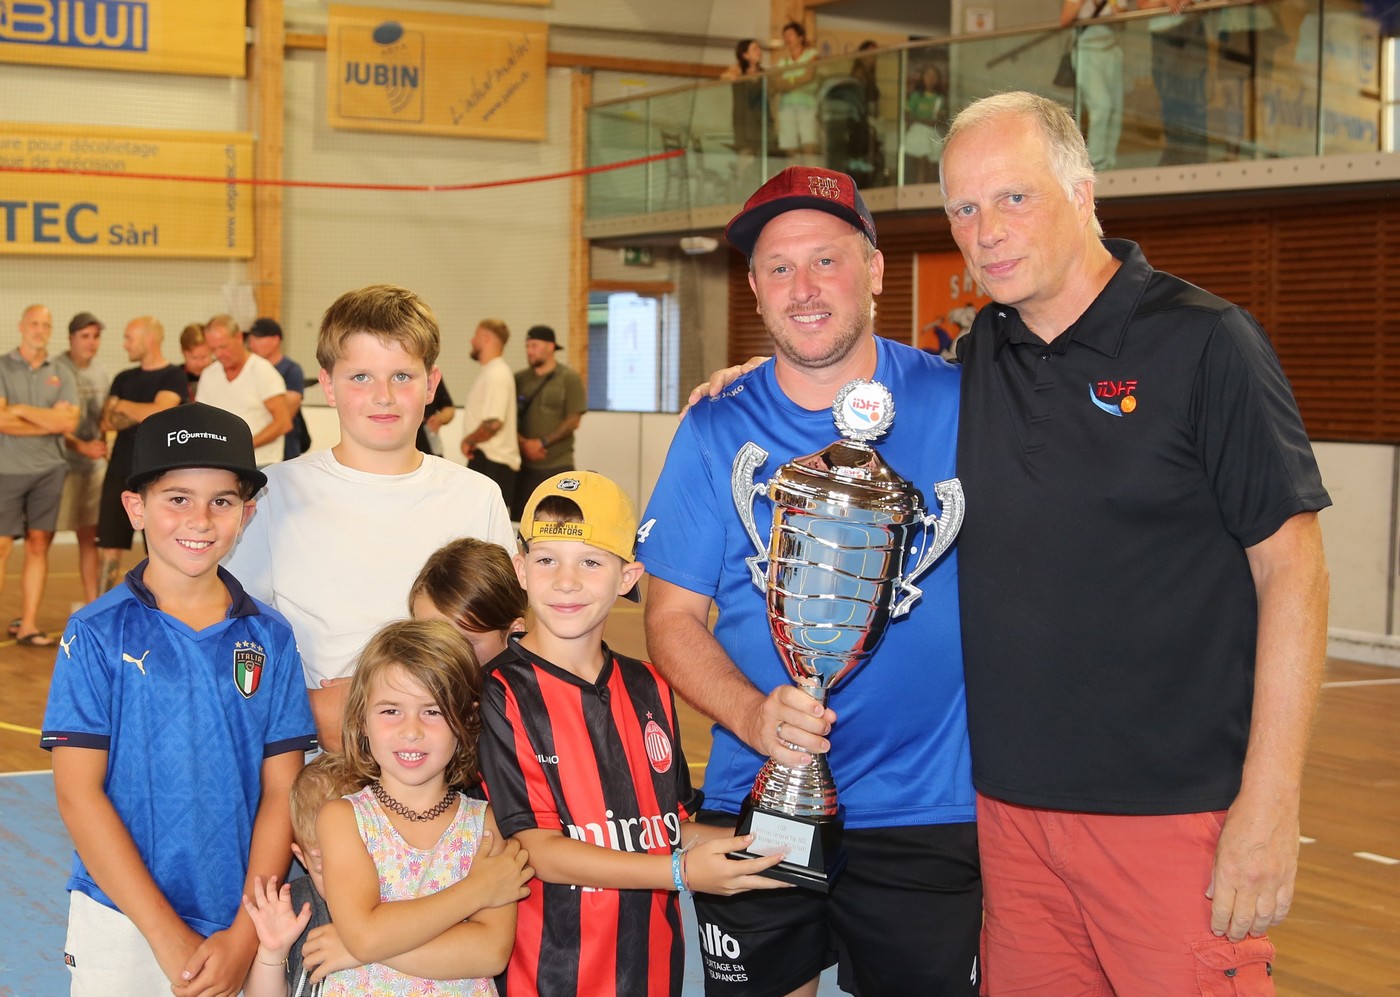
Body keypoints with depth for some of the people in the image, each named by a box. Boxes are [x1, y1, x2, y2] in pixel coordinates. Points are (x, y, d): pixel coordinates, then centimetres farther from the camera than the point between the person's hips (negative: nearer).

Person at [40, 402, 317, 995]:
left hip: (244, 927, 2)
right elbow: (78, 791, -8)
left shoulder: (269, 638, 1)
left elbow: (281, 790, 1)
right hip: (121, 923, -2)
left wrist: (245, 936, -9)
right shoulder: (97, 633, -4)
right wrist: (169, 936, -13)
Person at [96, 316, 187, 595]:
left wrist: (122, 405, -3)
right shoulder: (123, 378, 13)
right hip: (119, 472, 6)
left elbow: (159, 413, -19)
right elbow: (108, 422, 5)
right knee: (108, 546, 6)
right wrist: (142, 414, -10)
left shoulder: (172, 377, -4)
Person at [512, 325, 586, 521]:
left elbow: (573, 421, -6)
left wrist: (543, 443, -13)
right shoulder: (519, 379, 9)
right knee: (519, 522, 4)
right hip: (524, 464, 3)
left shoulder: (569, 379, 0)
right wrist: (523, 443, -10)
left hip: (558, 466, -3)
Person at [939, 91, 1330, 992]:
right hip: (1012, 807, 5)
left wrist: (1269, 804, -14)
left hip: (1174, 809, -5)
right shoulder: (977, 358, 8)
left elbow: (1290, 568, -9)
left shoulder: (1204, 343, -7)